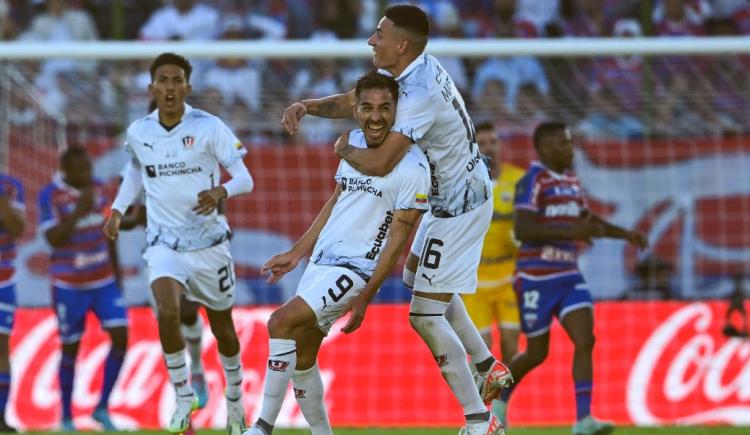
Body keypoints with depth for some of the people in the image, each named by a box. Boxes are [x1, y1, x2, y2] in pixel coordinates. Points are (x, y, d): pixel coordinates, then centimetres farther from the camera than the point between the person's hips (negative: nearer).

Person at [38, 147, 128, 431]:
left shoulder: (98, 189, 3)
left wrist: (117, 274, 15)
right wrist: (79, 210, -26)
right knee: (71, 349, 4)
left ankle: (102, 408, 4)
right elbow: (54, 239, -21)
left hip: (104, 280, 4)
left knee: (120, 336, -8)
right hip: (70, 286, -4)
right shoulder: (51, 195, -14)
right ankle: (67, 417, 18)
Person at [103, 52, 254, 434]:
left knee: (222, 329, 11)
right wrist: (117, 210, 11)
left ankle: (235, 400, 36)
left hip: (208, 241, -1)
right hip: (163, 242, 1)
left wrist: (220, 191, -31)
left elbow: (244, 178, -11)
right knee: (167, 312, -25)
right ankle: (183, 398, -9)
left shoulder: (208, 127, -10)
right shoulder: (137, 132, 0)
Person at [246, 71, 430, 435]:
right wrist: (297, 253, 20)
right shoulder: (352, 142, 7)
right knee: (301, 355, 11)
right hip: (320, 261, 8)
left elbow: (398, 238, -14)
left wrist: (366, 297, -18)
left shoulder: (411, 168, -15)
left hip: (355, 270, -8)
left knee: (281, 322, -23)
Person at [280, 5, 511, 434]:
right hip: (466, 192, 10)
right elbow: (352, 101, 9)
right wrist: (307, 106, -10)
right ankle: (489, 367, 36)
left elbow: (380, 163, -36)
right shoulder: (408, 69, -1)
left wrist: (344, 149, -15)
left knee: (425, 315, -7)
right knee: (420, 279, 30)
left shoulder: (419, 94, -31)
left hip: (458, 209, -10)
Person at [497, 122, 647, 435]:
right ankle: (501, 398, 33)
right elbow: (522, 229, -24)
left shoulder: (571, 180, 12)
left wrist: (626, 234, 18)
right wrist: (570, 233, -29)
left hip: (569, 277, 6)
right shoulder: (533, 181, -13)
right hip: (536, 279, -6)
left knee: (585, 341, -12)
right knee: (537, 353, 5)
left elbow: (586, 219, 28)